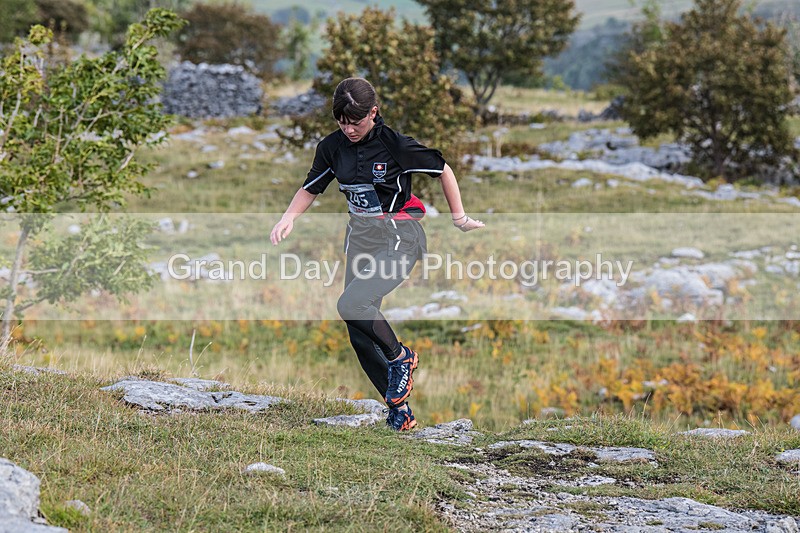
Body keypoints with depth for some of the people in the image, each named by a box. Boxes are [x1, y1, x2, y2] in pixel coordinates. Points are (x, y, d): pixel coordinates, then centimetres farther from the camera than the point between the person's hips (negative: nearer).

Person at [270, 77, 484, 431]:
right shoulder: (333, 147, 1)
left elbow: (443, 170, -2)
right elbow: (311, 189, 14)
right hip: (360, 238, 7)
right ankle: (399, 410, 12)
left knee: (351, 305, -27)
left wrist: (459, 219, 4)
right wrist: (289, 217, -4)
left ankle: (400, 356, -1)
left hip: (398, 238, -7)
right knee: (360, 335, 3)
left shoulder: (395, 144, -15)